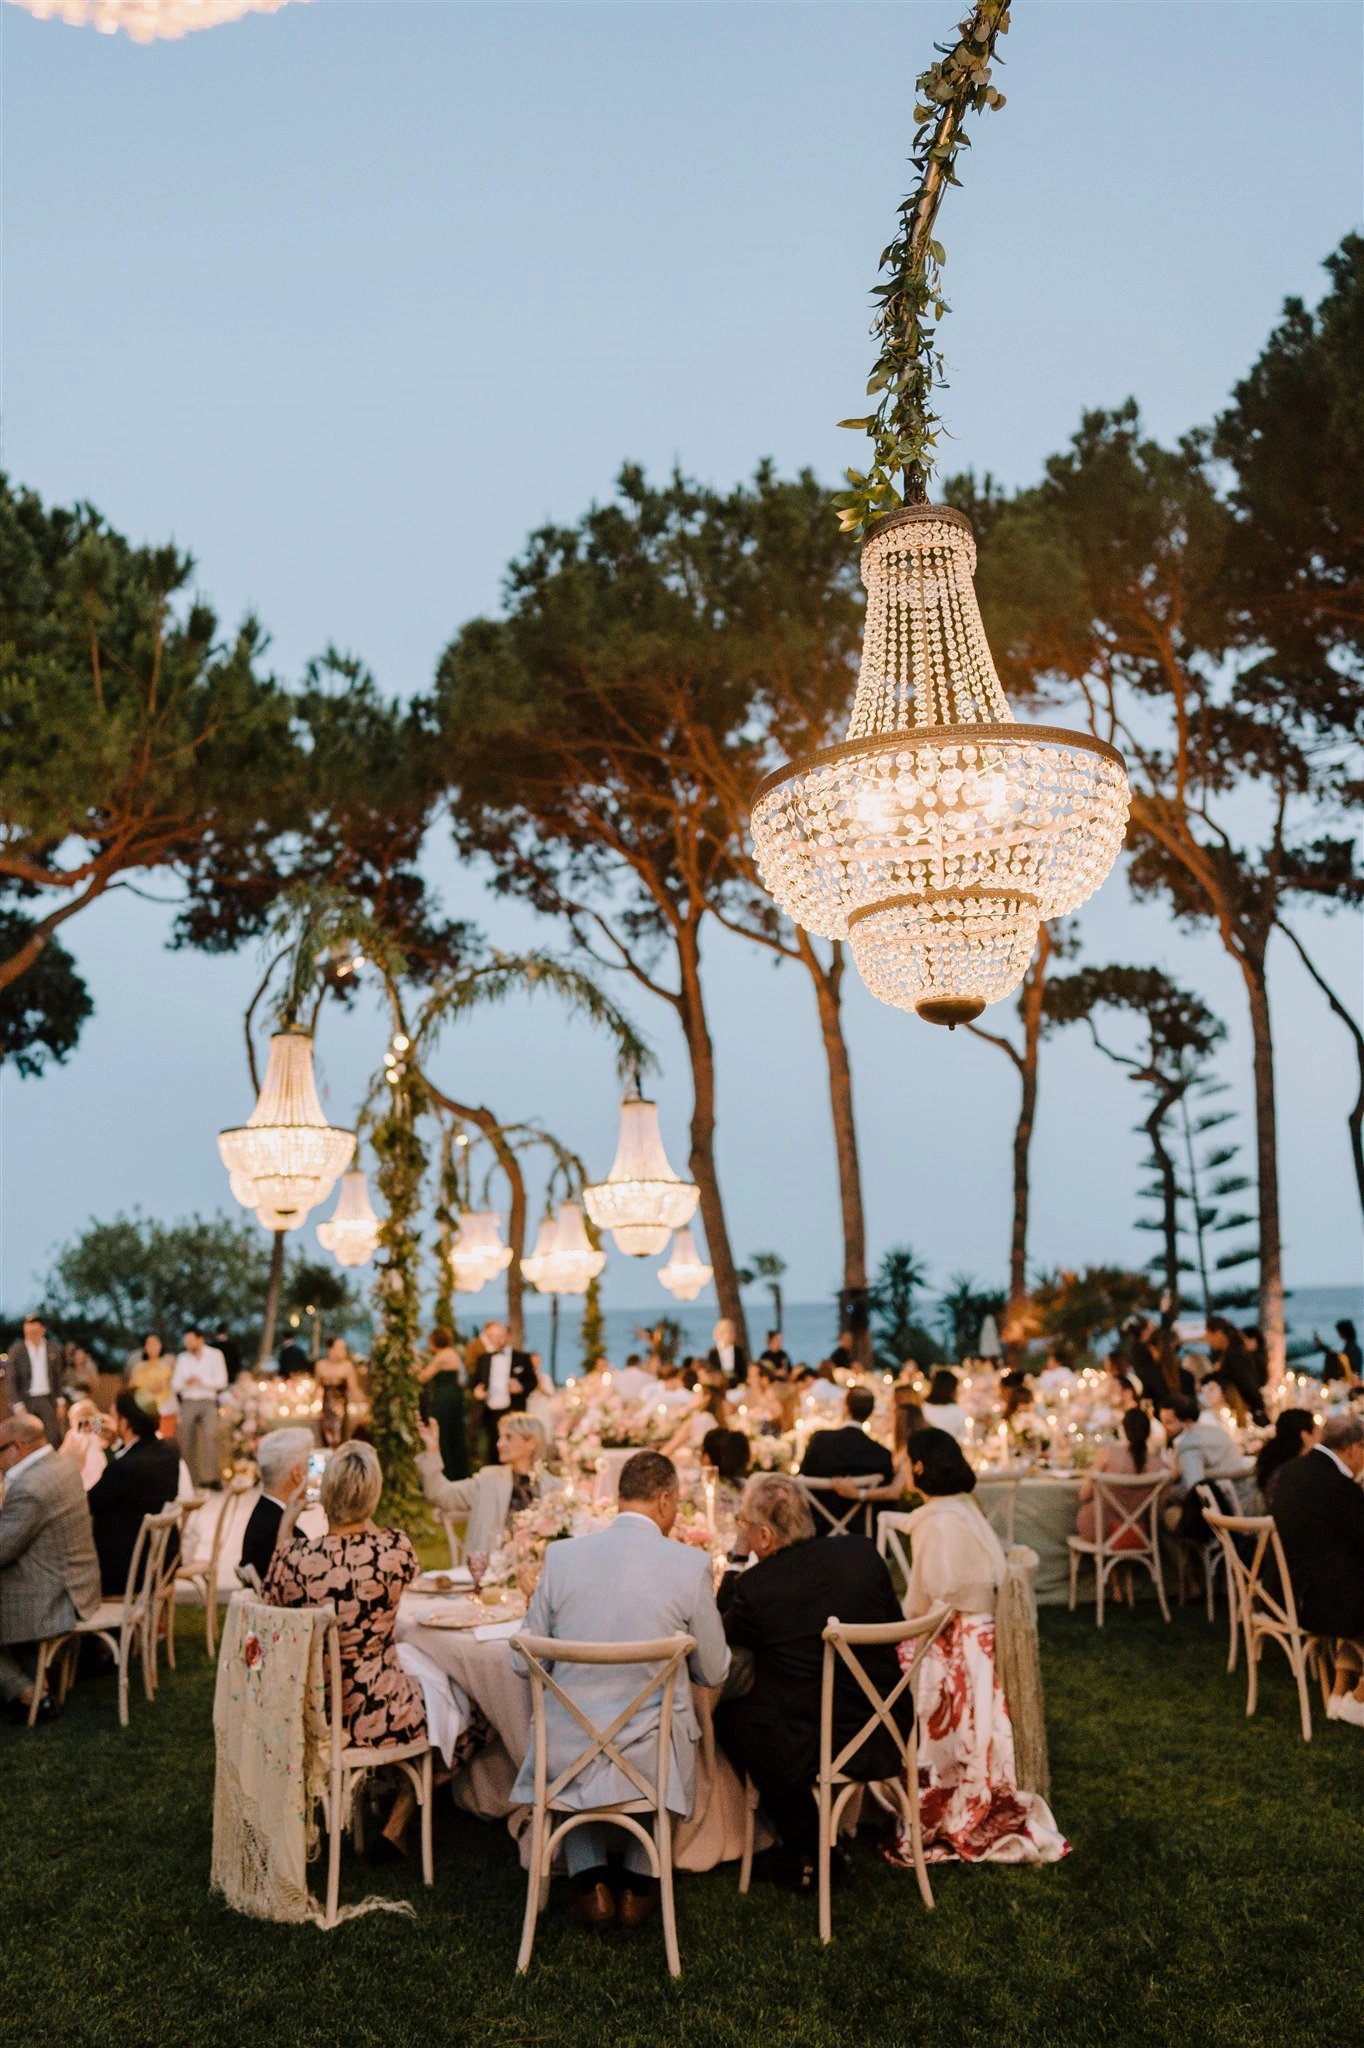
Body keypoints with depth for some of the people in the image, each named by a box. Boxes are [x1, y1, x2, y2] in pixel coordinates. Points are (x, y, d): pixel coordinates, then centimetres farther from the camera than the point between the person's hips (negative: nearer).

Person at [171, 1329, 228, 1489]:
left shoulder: (215, 1355, 3)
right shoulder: (182, 1358, 13)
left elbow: (221, 1381, -2)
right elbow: (175, 1384, 12)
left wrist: (201, 1381, -11)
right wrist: (185, 1382, -9)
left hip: (208, 1402, -4)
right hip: (188, 1402, 4)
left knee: (210, 1436, -18)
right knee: (187, 1441, 0)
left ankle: (214, 1477, -22)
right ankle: (190, 1480, 8)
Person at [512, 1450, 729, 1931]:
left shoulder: (561, 1555, -8)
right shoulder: (691, 1565, -11)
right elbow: (714, 1671, 0)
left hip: (569, 1754, 1)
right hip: (652, 1758, 0)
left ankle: (591, 1882, 26)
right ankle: (639, 1883, 31)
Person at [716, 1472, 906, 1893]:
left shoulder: (754, 1587, -17)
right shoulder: (863, 1552, -6)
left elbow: (724, 1638, 3)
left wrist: (730, 1579, 10)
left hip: (806, 1754, -5)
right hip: (885, 1742, 5)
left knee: (726, 1715, 21)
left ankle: (805, 1852, 27)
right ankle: (814, 1842, 39)